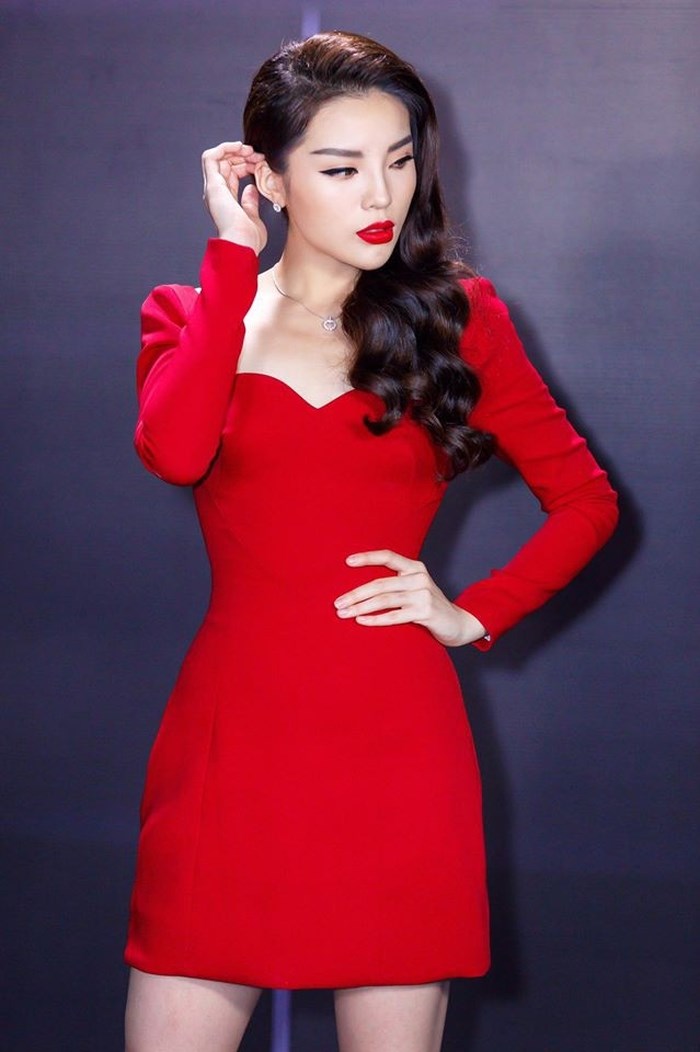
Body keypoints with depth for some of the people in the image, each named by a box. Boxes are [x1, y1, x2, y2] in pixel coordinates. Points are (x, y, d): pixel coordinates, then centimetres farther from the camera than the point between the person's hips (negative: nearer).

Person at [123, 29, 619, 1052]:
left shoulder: (455, 314, 9)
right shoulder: (194, 315, 9)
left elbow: (587, 501, 13)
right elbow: (174, 451, -14)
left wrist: (472, 616, 0)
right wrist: (234, 254, -7)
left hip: (397, 739, 0)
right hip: (234, 733, 0)